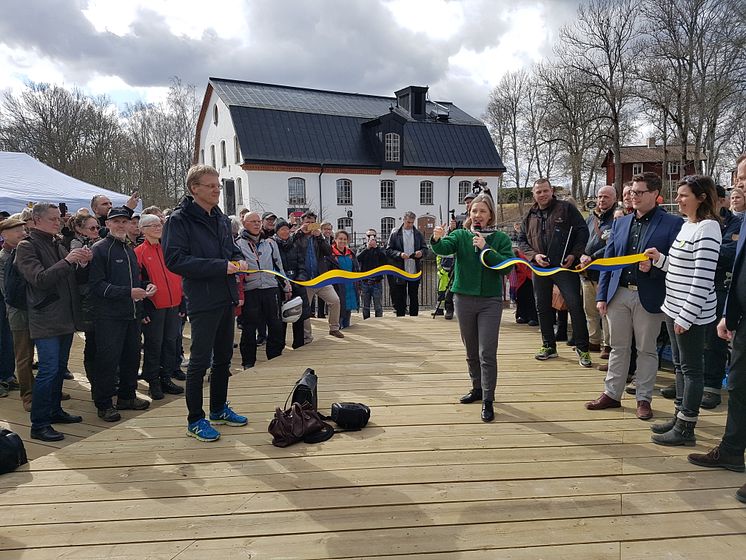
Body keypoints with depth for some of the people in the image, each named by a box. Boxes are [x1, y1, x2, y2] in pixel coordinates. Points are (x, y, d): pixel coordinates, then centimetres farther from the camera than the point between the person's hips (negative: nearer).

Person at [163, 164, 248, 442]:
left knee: (223, 357, 16)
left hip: (226, 298, 8)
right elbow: (175, 260, -19)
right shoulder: (180, 219, -10)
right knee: (200, 361, -2)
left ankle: (219, 408, 31)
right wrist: (220, 266, -22)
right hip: (203, 301, -8)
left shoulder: (222, 219, 13)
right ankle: (195, 420, 12)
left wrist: (238, 260, 0)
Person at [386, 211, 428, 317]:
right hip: (400, 272, -2)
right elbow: (388, 250, -2)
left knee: (414, 297, 9)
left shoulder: (418, 234, 9)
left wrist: (421, 252, -12)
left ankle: (414, 317, 18)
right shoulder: (395, 234, 1)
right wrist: (399, 254, -18)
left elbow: (425, 249, 11)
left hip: (414, 272, 2)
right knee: (400, 298, 4)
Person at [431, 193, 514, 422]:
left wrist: (485, 249, -20)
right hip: (464, 299, 3)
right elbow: (444, 248, -17)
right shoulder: (461, 235, 3)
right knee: (471, 351, 15)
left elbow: (508, 266, -12)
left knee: (487, 353, -6)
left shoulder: (501, 238, 0)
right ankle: (478, 388, 33)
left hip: (490, 301, -2)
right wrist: (437, 239, -39)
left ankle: (488, 400, 2)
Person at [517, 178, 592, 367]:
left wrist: (574, 255, -12)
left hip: (565, 266, -4)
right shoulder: (530, 216, 12)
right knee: (543, 308, 11)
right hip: (540, 268, 4)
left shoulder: (566, 208, 0)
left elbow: (582, 231, -2)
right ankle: (549, 346, 24)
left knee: (575, 305, -7)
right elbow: (521, 241, 13)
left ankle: (582, 348, 5)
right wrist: (534, 255, -5)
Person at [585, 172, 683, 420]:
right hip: (618, 294, 4)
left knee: (647, 349, 8)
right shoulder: (620, 223, 11)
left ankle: (644, 399, 21)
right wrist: (601, 295, 6)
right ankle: (611, 394, 23)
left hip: (649, 296, -4)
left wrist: (653, 267, -23)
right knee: (618, 347, 13)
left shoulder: (672, 224, -3)